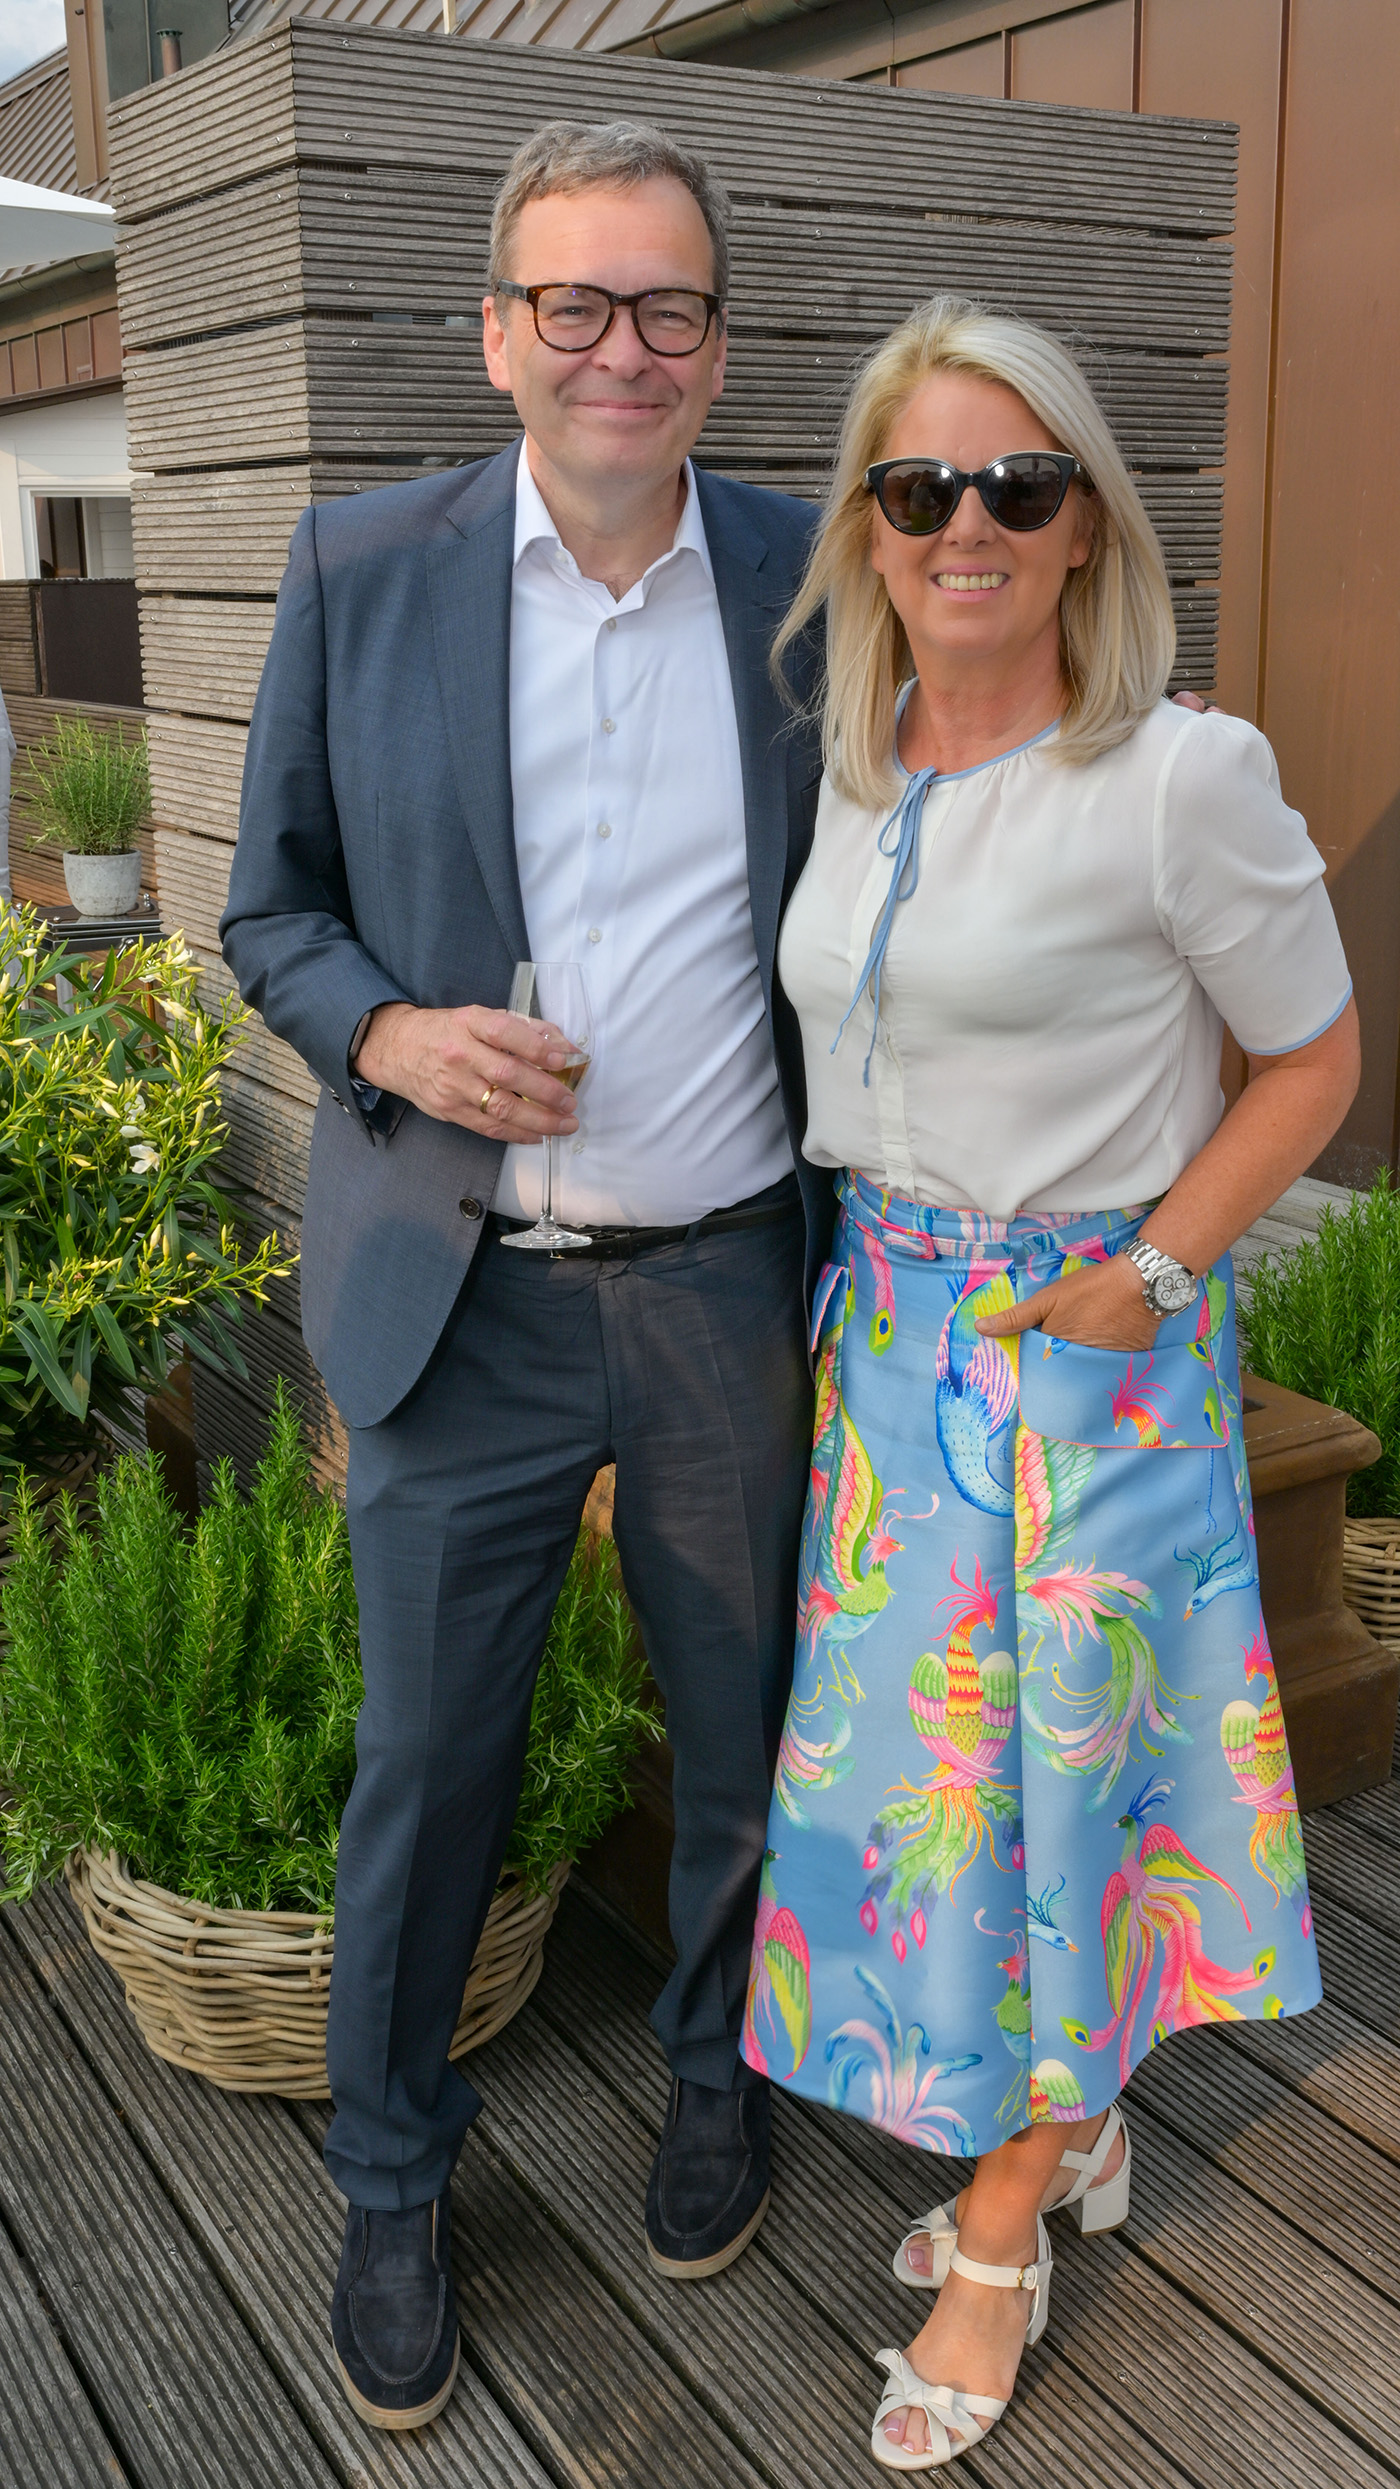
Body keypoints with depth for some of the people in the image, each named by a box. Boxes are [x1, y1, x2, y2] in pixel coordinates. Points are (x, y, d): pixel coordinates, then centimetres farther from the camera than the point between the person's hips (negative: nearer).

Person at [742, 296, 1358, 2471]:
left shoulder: (1182, 774, -15)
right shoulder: (853, 771, 4)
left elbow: (1313, 1061, -6)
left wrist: (1145, 1275, -12)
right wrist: (869, 1279, 10)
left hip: (1095, 1340, -6)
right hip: (889, 1327, 6)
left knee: (1045, 1763, 7)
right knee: (912, 1745, 14)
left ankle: (1003, 2233, 30)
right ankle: (1068, 2116, 40)